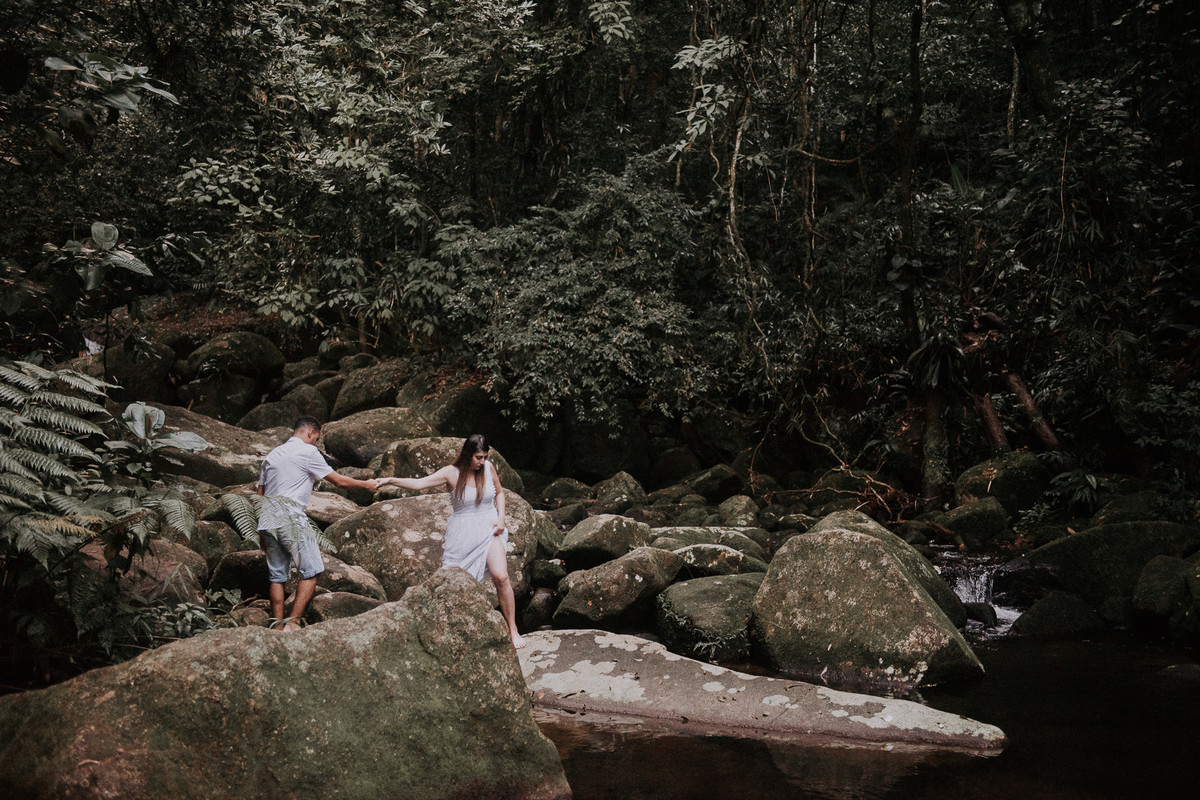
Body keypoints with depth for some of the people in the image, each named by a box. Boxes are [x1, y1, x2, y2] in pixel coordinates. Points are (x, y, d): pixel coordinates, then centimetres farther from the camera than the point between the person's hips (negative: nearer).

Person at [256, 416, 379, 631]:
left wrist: (262, 532, 24)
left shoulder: (273, 454, 21)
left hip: (267, 519, 8)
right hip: (291, 517, -8)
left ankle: (278, 627, 9)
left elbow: (260, 494, 21)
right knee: (311, 572, -1)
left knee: (277, 576, 9)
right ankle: (292, 623, -6)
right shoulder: (308, 452, -1)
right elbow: (339, 481, 3)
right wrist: (366, 484, 18)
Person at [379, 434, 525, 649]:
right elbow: (418, 483, -18)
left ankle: (513, 629, -5)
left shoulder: (488, 468, 0)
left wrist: (501, 517, 2)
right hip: (461, 534, -1)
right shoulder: (452, 473, -10)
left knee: (501, 577, -17)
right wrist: (390, 481, -30)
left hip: (489, 530, 1)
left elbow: (499, 492, 17)